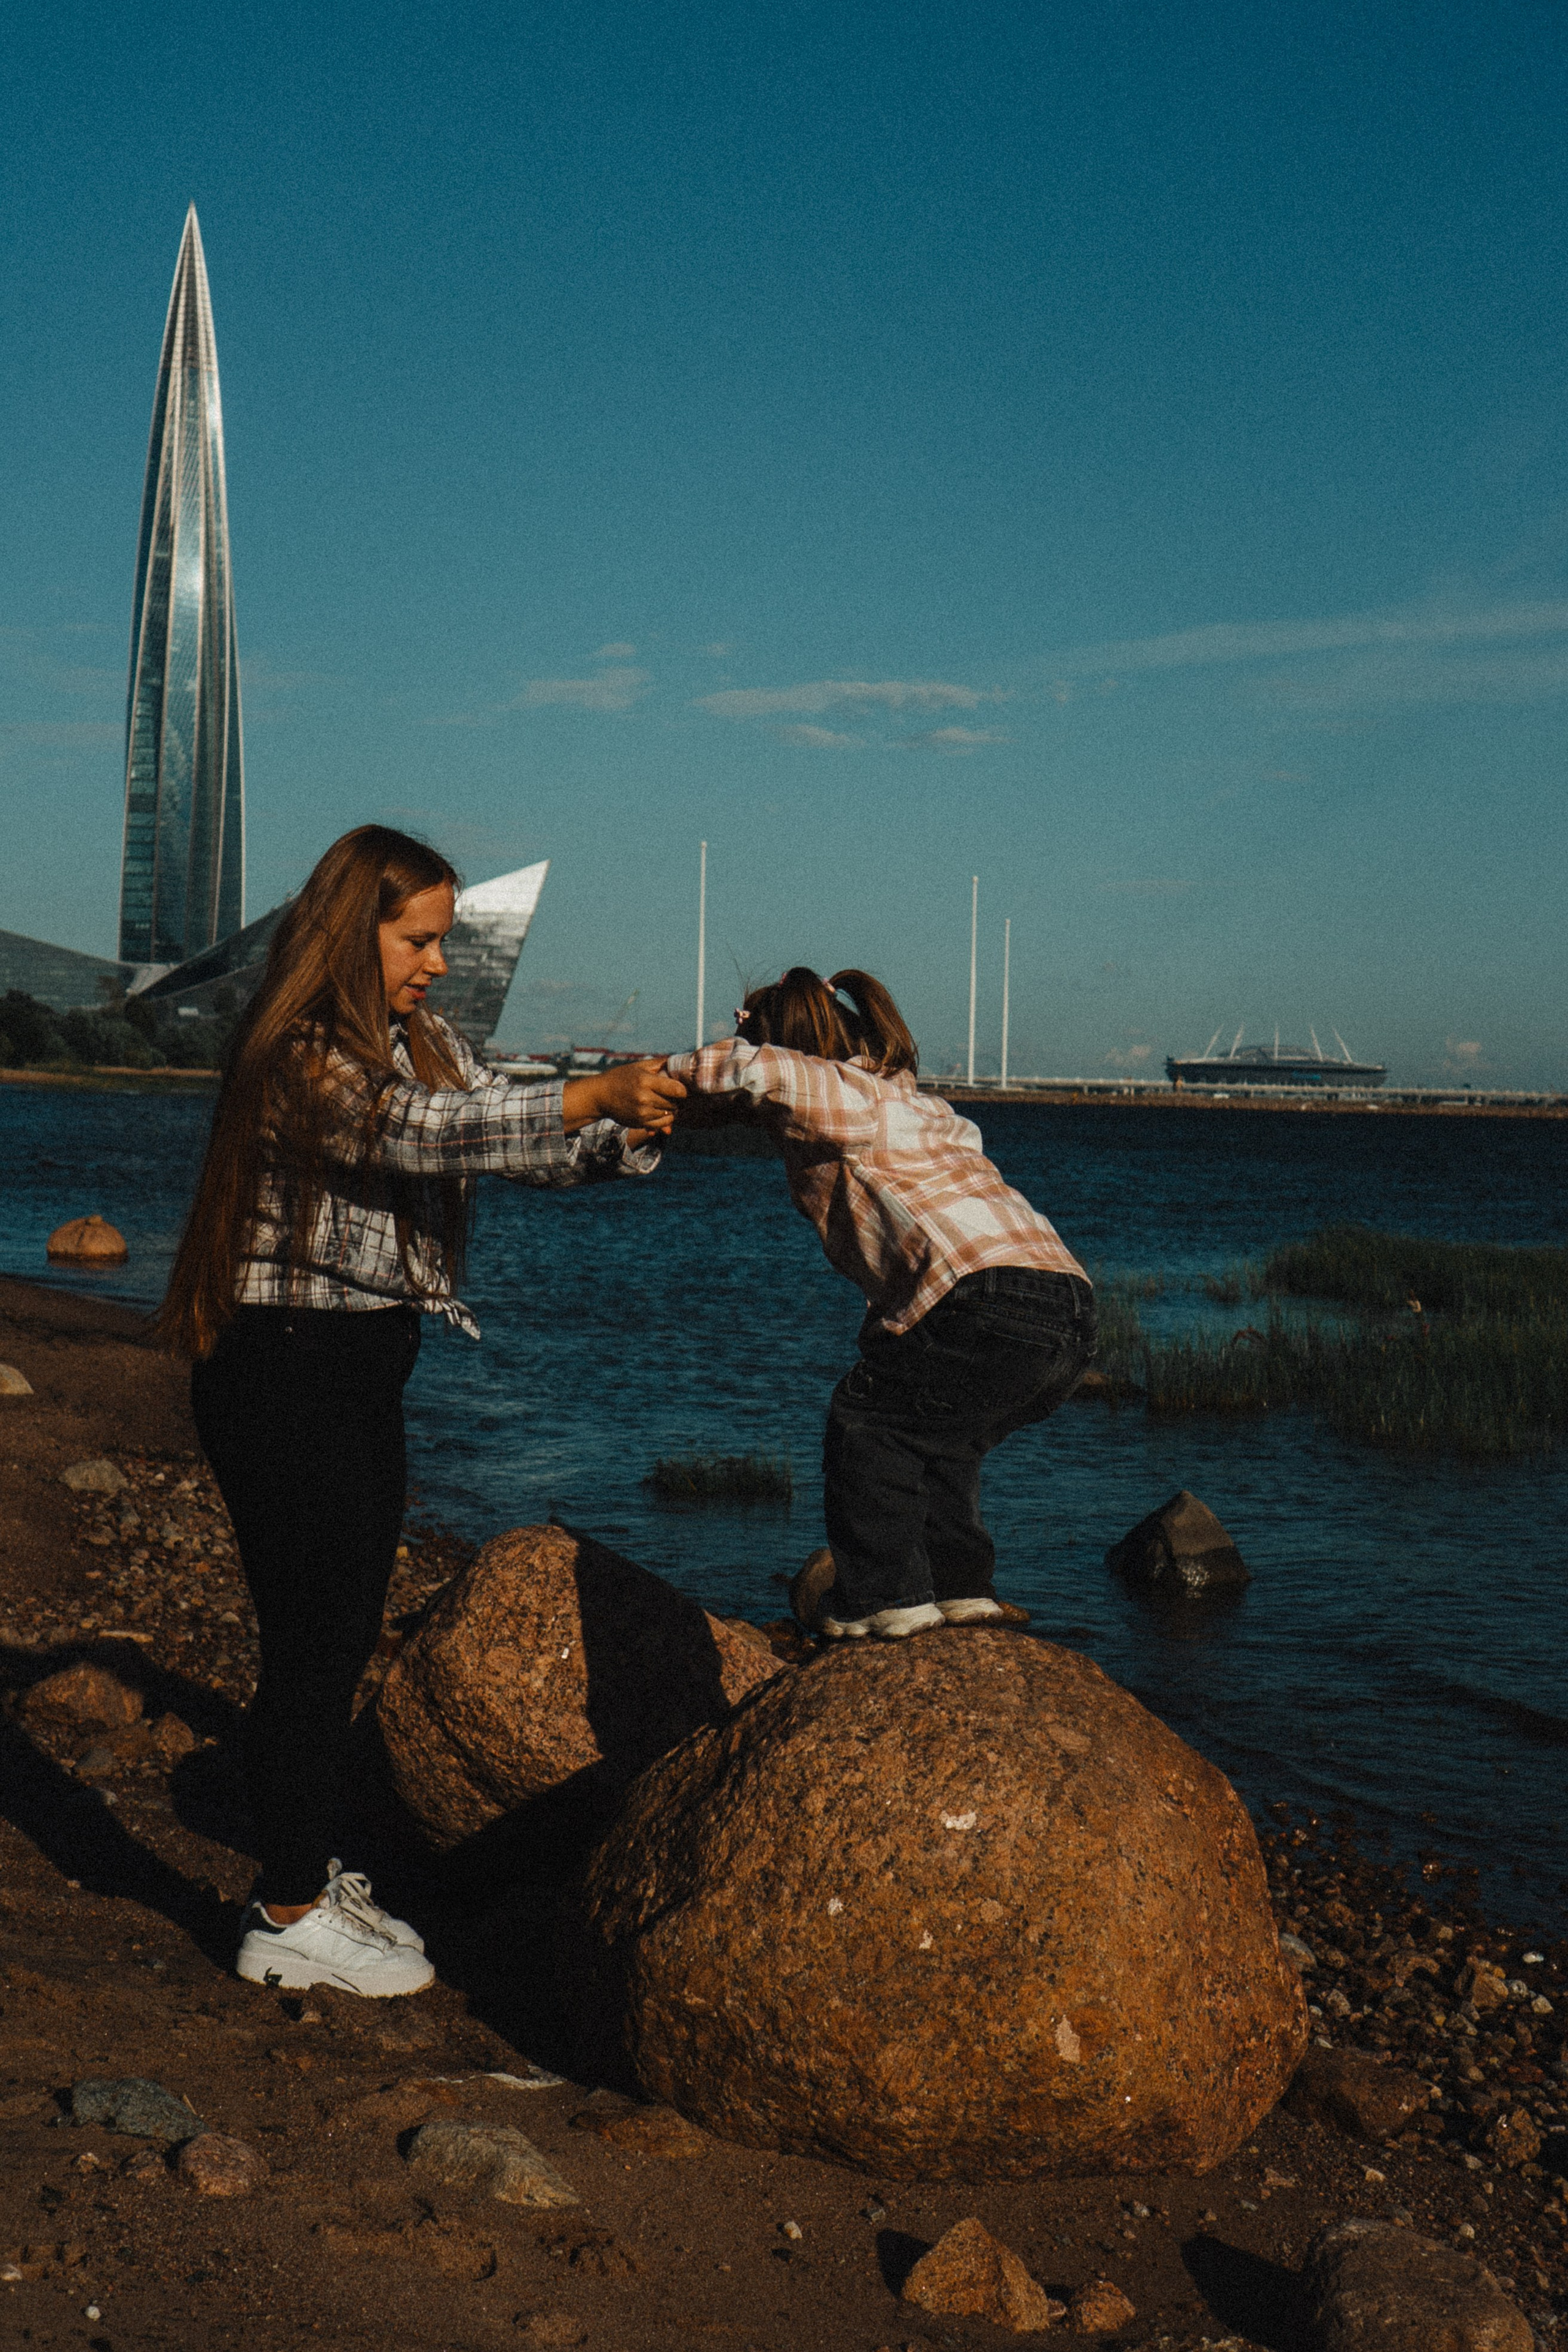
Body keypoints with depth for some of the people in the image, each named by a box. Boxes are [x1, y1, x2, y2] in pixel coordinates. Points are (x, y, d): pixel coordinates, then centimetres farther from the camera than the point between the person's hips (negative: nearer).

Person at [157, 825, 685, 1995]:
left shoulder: (425, 1042, 11)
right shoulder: (295, 1055, -17)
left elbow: (522, 1143, 7)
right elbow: (433, 1132, -30)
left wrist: (628, 1135, -12)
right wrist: (598, 1093, -34)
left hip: (368, 1370, 9)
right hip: (284, 1370, -9)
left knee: (346, 1634, 13)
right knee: (311, 1636, -5)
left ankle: (323, 1876, 24)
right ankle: (290, 1918, 5)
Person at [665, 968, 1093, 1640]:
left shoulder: (843, 1094, 3)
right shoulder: (915, 1104, 31)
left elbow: (762, 1069, -14)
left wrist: (675, 1075, 5)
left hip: (992, 1300, -9)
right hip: (1071, 1307, 9)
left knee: (867, 1424, 6)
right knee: (936, 1436, 26)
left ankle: (886, 1592, 7)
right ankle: (959, 1584, 25)